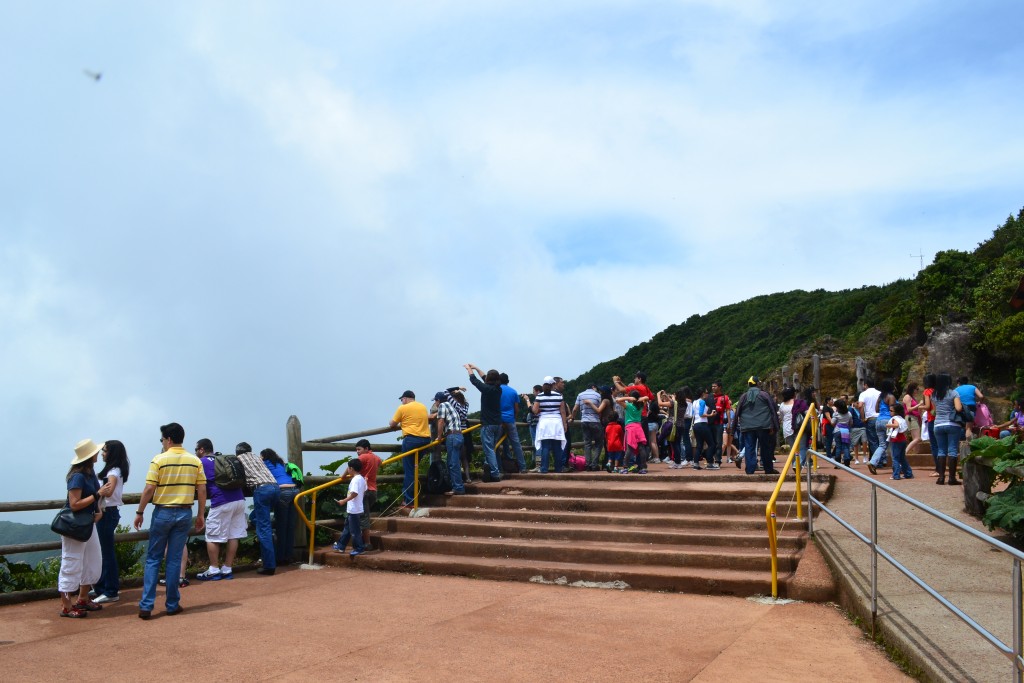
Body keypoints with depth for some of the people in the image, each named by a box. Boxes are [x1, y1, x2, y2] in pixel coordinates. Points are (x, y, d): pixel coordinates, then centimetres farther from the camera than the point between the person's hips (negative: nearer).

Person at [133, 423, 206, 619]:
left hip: (163, 512, -2)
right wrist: (201, 514, 9)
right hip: (184, 513, 2)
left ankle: (146, 605, 5)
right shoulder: (195, 460, 2)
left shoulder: (159, 459, -7)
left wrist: (140, 512, 0)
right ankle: (172, 605, 13)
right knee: (174, 559, 9)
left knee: (153, 559, 9)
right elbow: (202, 489, 1)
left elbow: (149, 489, -10)